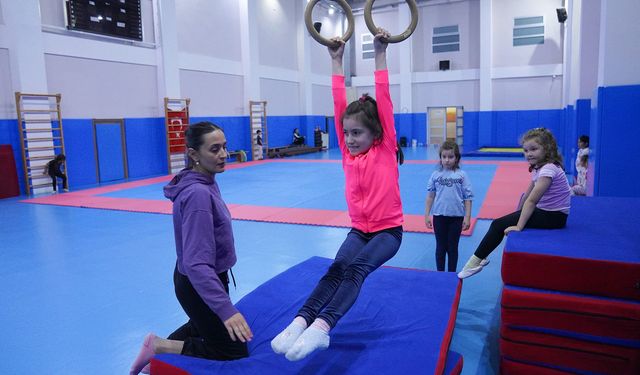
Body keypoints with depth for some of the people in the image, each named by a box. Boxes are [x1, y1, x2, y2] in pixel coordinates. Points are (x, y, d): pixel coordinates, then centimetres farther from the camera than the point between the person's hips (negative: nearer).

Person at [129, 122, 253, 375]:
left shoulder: (206, 183, -2)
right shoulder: (198, 193, -30)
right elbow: (197, 263, -35)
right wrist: (226, 308, -42)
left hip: (205, 279, 10)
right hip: (200, 285, -9)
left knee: (201, 327, 34)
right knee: (234, 353, 7)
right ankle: (159, 348, 8)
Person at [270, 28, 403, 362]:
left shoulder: (386, 149, -6)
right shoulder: (348, 152, 4)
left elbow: (383, 101, -12)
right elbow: (339, 106, 0)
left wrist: (380, 54, -13)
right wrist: (336, 62, -1)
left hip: (388, 229, -4)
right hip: (359, 229, 4)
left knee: (356, 268, -28)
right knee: (336, 268, -22)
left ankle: (322, 326, -41)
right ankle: (301, 320, -35)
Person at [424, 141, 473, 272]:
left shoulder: (462, 175, -5)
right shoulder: (435, 175, -1)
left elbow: (468, 197, -3)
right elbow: (430, 196, 3)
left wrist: (467, 217, -6)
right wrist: (426, 215, 2)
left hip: (456, 217, -1)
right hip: (439, 216, 1)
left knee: (452, 247, 11)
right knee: (440, 247, 12)